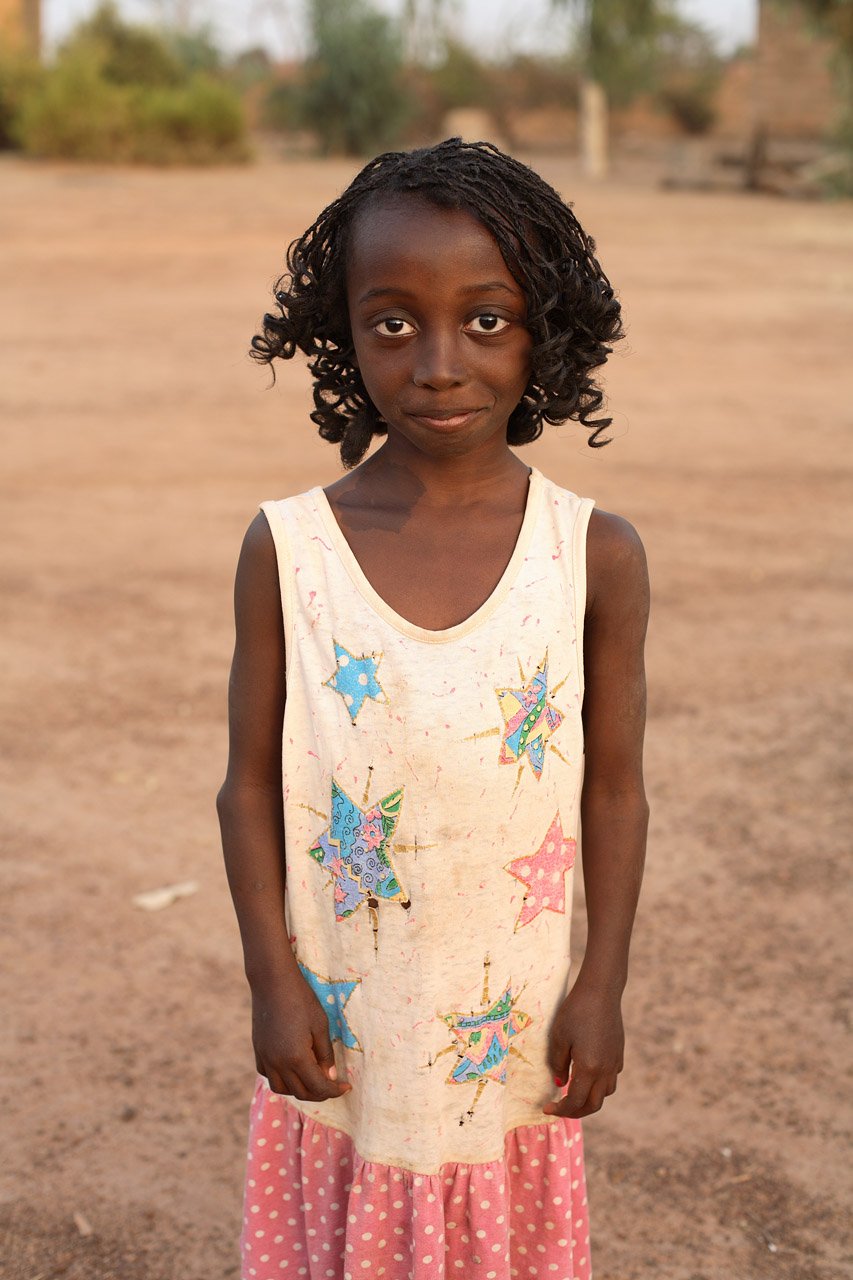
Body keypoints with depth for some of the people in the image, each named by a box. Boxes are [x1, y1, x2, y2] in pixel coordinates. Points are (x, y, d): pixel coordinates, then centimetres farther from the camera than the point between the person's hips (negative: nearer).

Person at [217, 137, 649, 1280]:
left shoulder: (597, 556, -9)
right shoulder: (288, 550, -9)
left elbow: (616, 794, -1)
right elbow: (251, 784, -3)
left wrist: (602, 989, -1)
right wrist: (273, 981, -5)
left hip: (515, 1035, 0)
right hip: (342, 1031, 0)